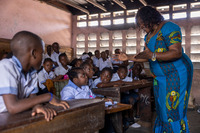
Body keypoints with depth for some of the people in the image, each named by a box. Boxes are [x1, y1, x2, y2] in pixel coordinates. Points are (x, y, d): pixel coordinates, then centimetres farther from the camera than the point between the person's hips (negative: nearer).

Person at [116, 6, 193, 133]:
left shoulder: (168, 27, -12)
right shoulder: (148, 36, 13)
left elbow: (177, 53, -23)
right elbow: (146, 57, 18)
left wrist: (152, 55, -32)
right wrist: (128, 57, 11)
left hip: (177, 74, -8)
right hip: (159, 77, 8)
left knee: (174, 110, -6)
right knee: (162, 109, 9)